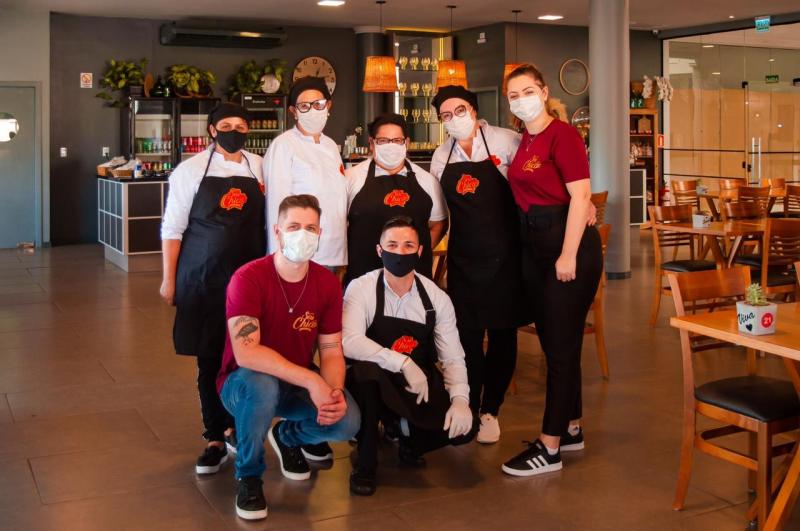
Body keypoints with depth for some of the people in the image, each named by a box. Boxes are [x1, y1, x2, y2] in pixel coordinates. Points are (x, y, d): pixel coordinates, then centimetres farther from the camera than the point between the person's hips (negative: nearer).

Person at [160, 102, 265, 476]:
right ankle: (215, 438, 18)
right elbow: (172, 228, 1)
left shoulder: (259, 168, 6)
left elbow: (267, 220, 10)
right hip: (203, 280, -2)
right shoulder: (191, 170, -1)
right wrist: (169, 279, -1)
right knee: (209, 358, 5)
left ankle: (235, 426, 24)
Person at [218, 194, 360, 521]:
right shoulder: (248, 278, -23)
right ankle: (249, 475, -10)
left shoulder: (328, 283, -6)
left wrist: (334, 392, -25)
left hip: (299, 385, 4)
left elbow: (331, 351, -4)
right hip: (245, 382, -4)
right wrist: (312, 380, -36)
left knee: (347, 422, -22)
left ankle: (288, 437, 15)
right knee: (262, 385, -39)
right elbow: (245, 353, -32)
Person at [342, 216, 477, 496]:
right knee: (366, 369, -37)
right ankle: (365, 464, -14)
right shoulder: (361, 289, -12)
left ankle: (409, 439, 16)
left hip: (419, 389, 3)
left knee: (464, 427, -20)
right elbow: (349, 342, -27)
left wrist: (460, 399, -20)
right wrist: (403, 363, -34)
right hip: (373, 386, -3)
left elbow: (453, 358, -3)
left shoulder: (437, 298, -2)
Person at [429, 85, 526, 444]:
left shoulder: (503, 141, -7)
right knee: (467, 333, 3)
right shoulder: (442, 157, 7)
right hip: (463, 256, 3)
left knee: (503, 331, 6)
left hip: (503, 254, -3)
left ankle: (490, 410, 20)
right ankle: (468, 408, 18)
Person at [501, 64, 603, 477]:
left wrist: (568, 255, -20)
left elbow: (580, 196, -18)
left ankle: (550, 448, 6)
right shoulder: (523, 140, 10)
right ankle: (571, 428, 30)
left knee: (561, 345, -2)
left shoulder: (562, 134, -13)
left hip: (567, 243, -9)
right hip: (533, 245, 9)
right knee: (551, 341, 16)